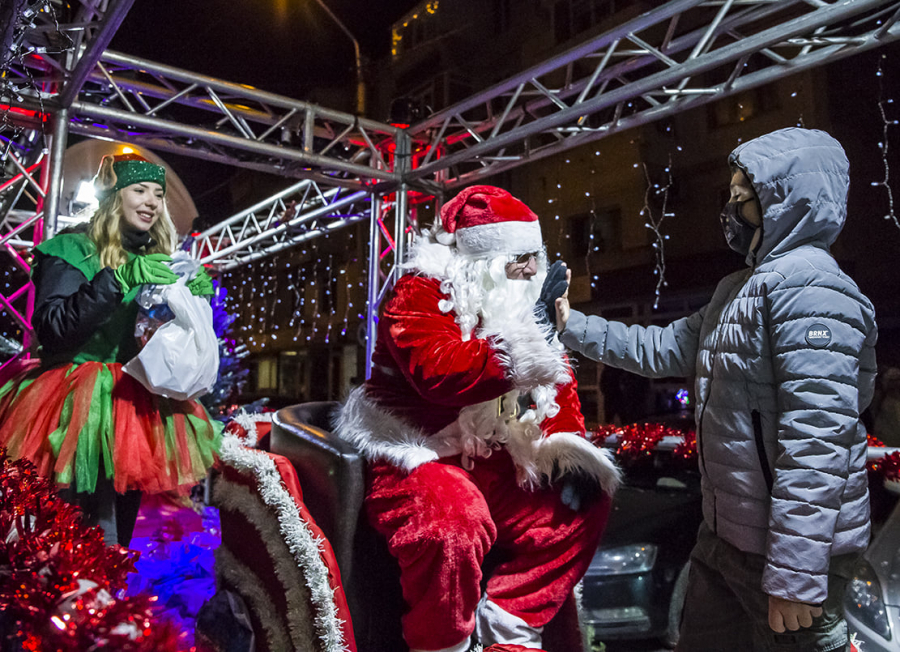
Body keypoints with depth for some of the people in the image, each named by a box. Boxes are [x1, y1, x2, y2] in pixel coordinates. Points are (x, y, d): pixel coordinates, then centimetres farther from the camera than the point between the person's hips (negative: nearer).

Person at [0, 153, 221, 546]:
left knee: (119, 534, 9)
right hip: (78, 405, -5)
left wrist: (194, 299, -2)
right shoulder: (72, 250, -2)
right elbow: (51, 329, -16)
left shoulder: (156, 260, 15)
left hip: (136, 407, 5)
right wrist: (119, 279, -23)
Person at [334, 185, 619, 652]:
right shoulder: (419, 294, -14)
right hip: (417, 456, -8)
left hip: (489, 462, 8)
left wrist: (572, 453, 1)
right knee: (454, 521, -36)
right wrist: (531, 332, -29)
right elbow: (440, 373, -32)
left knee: (583, 506, 6)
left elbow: (556, 382, 14)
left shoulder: (522, 299, 10)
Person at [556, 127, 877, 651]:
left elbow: (817, 439, -27)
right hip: (726, 531, 10)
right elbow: (663, 348, 16)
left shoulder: (808, 285, -20)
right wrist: (574, 327, 14)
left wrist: (795, 573, -27)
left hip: (789, 542, -10)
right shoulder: (740, 290, 13)